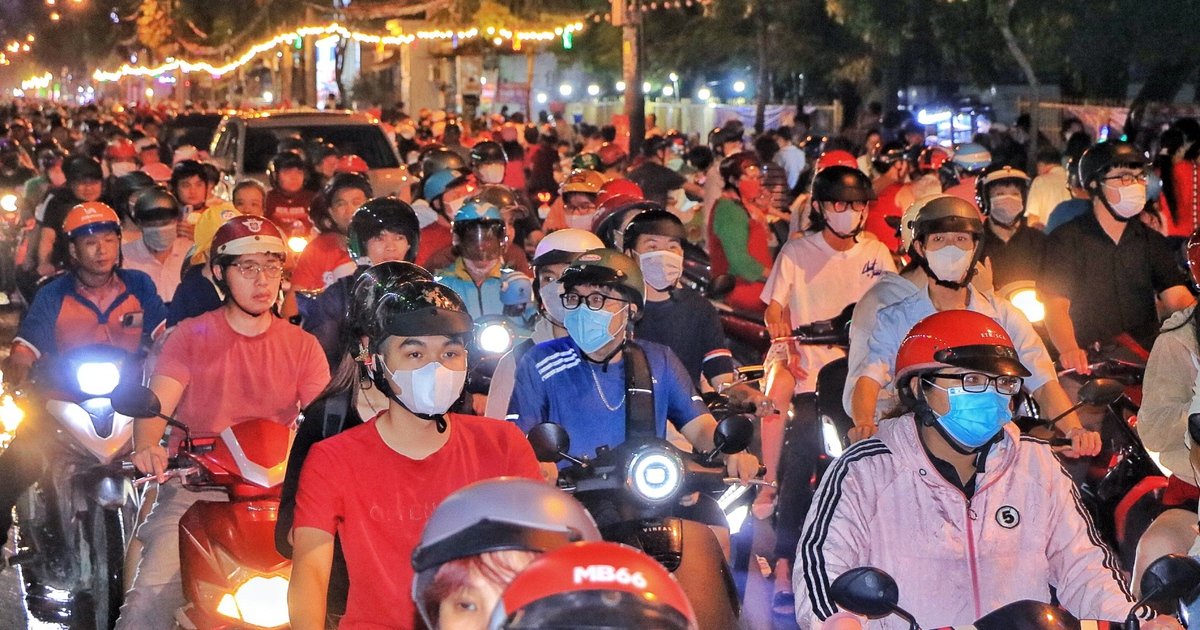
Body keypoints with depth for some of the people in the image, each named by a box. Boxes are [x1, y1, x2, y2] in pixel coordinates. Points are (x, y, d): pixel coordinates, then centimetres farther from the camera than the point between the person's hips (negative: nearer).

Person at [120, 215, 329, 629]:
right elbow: (155, 405, -5)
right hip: (195, 489, -1)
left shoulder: (302, 345, 12)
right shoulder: (191, 336, 8)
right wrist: (146, 446, -29)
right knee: (152, 597, -21)